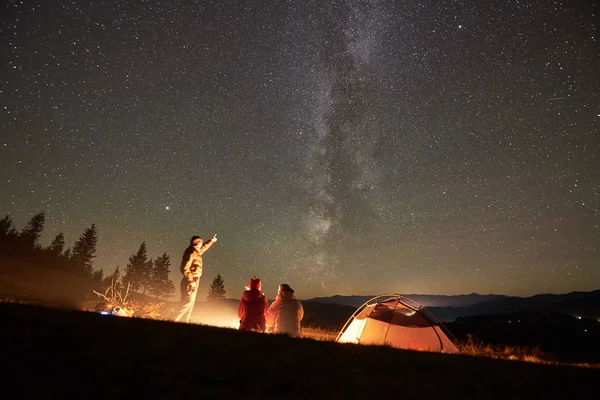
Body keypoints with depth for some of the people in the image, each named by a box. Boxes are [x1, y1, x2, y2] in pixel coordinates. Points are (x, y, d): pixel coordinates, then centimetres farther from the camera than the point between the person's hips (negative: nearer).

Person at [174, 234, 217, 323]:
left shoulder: (196, 252, 13)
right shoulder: (192, 252, -14)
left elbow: (203, 248, 37)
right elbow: (185, 268, -21)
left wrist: (211, 241, 49)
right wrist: (191, 281, -23)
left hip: (193, 281, 10)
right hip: (191, 282, -10)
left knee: (189, 305, 12)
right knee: (188, 304, -9)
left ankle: (183, 322, 16)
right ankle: (177, 321, -8)